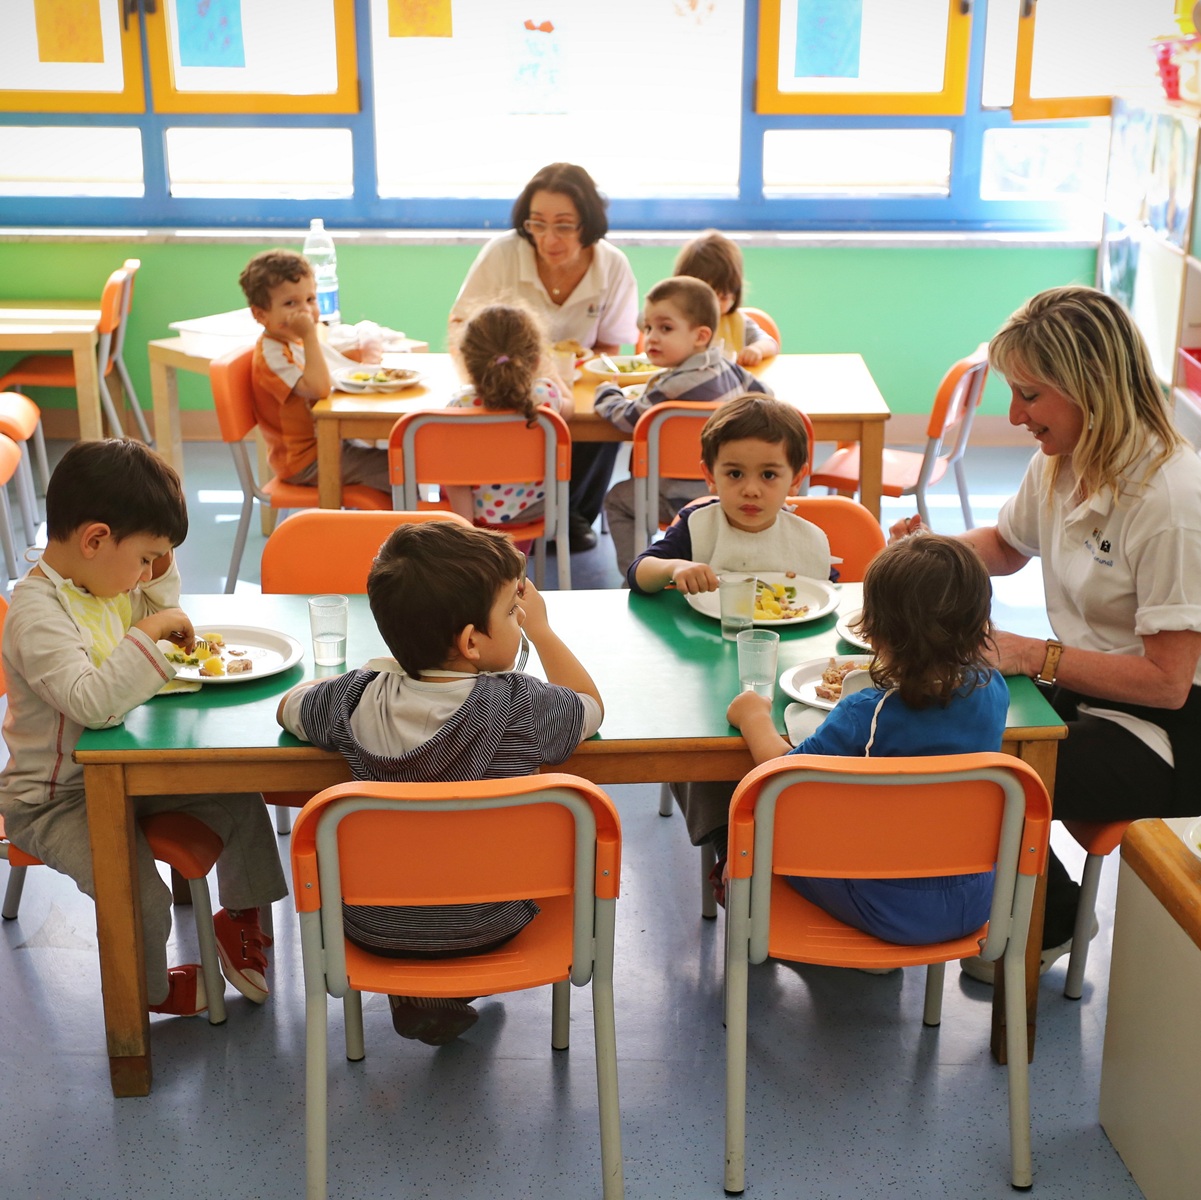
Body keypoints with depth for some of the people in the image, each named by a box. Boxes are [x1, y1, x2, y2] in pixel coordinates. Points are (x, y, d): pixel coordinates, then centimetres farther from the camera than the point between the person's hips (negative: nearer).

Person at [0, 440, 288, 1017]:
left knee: (239, 799, 0)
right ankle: (150, 990, 12)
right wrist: (149, 634, -36)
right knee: (142, 897, -22)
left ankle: (240, 919, 24)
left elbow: (159, 614, 21)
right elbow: (93, 703, -40)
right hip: (54, 801, -9)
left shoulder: (106, 582, 1)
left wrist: (159, 568, 3)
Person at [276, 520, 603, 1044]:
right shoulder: (521, 706, -21)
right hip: (486, 929, -1)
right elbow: (591, 706, 2)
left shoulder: (357, 699, -14)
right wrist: (541, 628, 10)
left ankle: (412, 992, 24)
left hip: (373, 927, 1)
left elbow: (287, 706, 9)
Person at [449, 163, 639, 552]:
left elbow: (608, 349, 2)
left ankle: (570, 514, -3)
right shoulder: (501, 253, -15)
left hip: (572, 388, 1)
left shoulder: (614, 267, -9)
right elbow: (459, 323, -2)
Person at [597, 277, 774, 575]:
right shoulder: (728, 368, 0)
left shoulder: (674, 386, -25)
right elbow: (763, 394, 16)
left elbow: (628, 419, -15)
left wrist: (607, 393, 7)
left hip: (692, 499, -9)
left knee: (617, 499, 8)